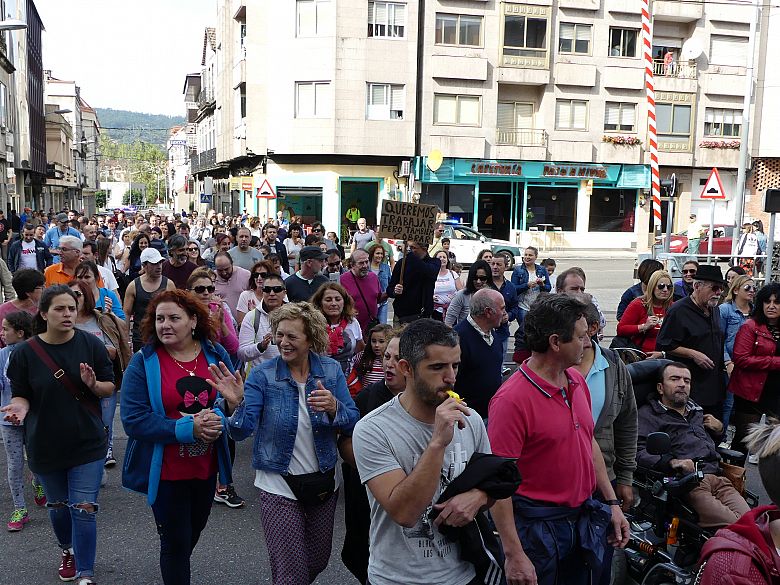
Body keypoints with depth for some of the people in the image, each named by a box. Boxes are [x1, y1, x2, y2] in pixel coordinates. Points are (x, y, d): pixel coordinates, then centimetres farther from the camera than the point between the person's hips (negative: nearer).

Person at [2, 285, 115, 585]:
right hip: (46, 445, 2)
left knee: (84, 509, -4)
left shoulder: (91, 344, -9)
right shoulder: (25, 352, -9)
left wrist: (93, 384, -24)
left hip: (87, 443, -1)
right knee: (57, 505, 20)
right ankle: (67, 550, 48)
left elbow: (110, 387, -2)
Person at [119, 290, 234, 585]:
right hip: (165, 470, -4)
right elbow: (133, 419, -19)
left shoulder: (216, 355, -4)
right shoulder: (143, 363, -13)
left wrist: (217, 418, -22)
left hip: (206, 466, 4)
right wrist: (188, 428, -27)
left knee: (195, 530, 26)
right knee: (176, 541, 8)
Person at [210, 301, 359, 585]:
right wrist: (234, 404, -36)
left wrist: (334, 408, -29)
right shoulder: (263, 374, -11)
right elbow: (241, 431, -16)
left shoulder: (331, 370, -5)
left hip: (324, 482, 3)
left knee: (318, 562, 22)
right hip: (279, 486, -3)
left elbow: (352, 422, -8)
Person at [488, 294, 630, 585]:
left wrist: (612, 502, 14)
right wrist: (515, 556, -21)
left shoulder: (577, 380, 4)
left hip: (584, 517, 7)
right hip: (538, 528, -7)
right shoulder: (511, 399, -21)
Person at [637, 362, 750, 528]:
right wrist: (672, 462, -22)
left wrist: (719, 427, 26)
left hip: (718, 478, 7)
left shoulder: (695, 410, 32)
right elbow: (639, 452, -9)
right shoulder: (648, 414, 7)